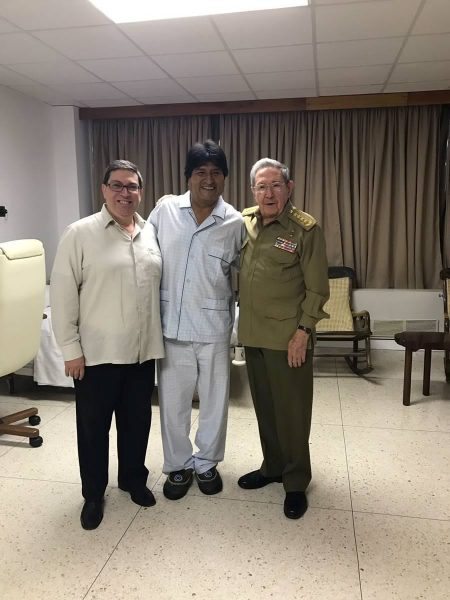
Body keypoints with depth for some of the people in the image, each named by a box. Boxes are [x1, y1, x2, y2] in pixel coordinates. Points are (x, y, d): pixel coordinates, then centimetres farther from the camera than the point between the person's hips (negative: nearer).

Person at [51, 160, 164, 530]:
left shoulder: (151, 233, 6)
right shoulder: (80, 234, -8)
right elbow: (63, 294, -9)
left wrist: (158, 336, 10)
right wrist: (70, 348, -10)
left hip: (143, 351, 4)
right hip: (97, 353, -4)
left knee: (137, 420, 18)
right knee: (94, 426, 11)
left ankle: (134, 479, 40)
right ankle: (93, 493, 32)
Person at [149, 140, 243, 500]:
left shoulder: (235, 222, -3)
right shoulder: (165, 209, -2)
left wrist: (229, 313, 7)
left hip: (214, 328, 0)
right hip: (171, 325, 1)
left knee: (215, 400, 12)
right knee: (173, 402, 11)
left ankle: (207, 463, 34)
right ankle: (178, 465, 32)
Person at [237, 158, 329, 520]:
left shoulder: (306, 228, -9)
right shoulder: (242, 221, 6)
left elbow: (317, 288, -9)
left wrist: (303, 331, -14)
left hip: (288, 336, -5)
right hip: (252, 333, 6)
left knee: (292, 410, 5)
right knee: (264, 405, 17)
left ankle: (296, 482, 22)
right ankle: (272, 467, 35)